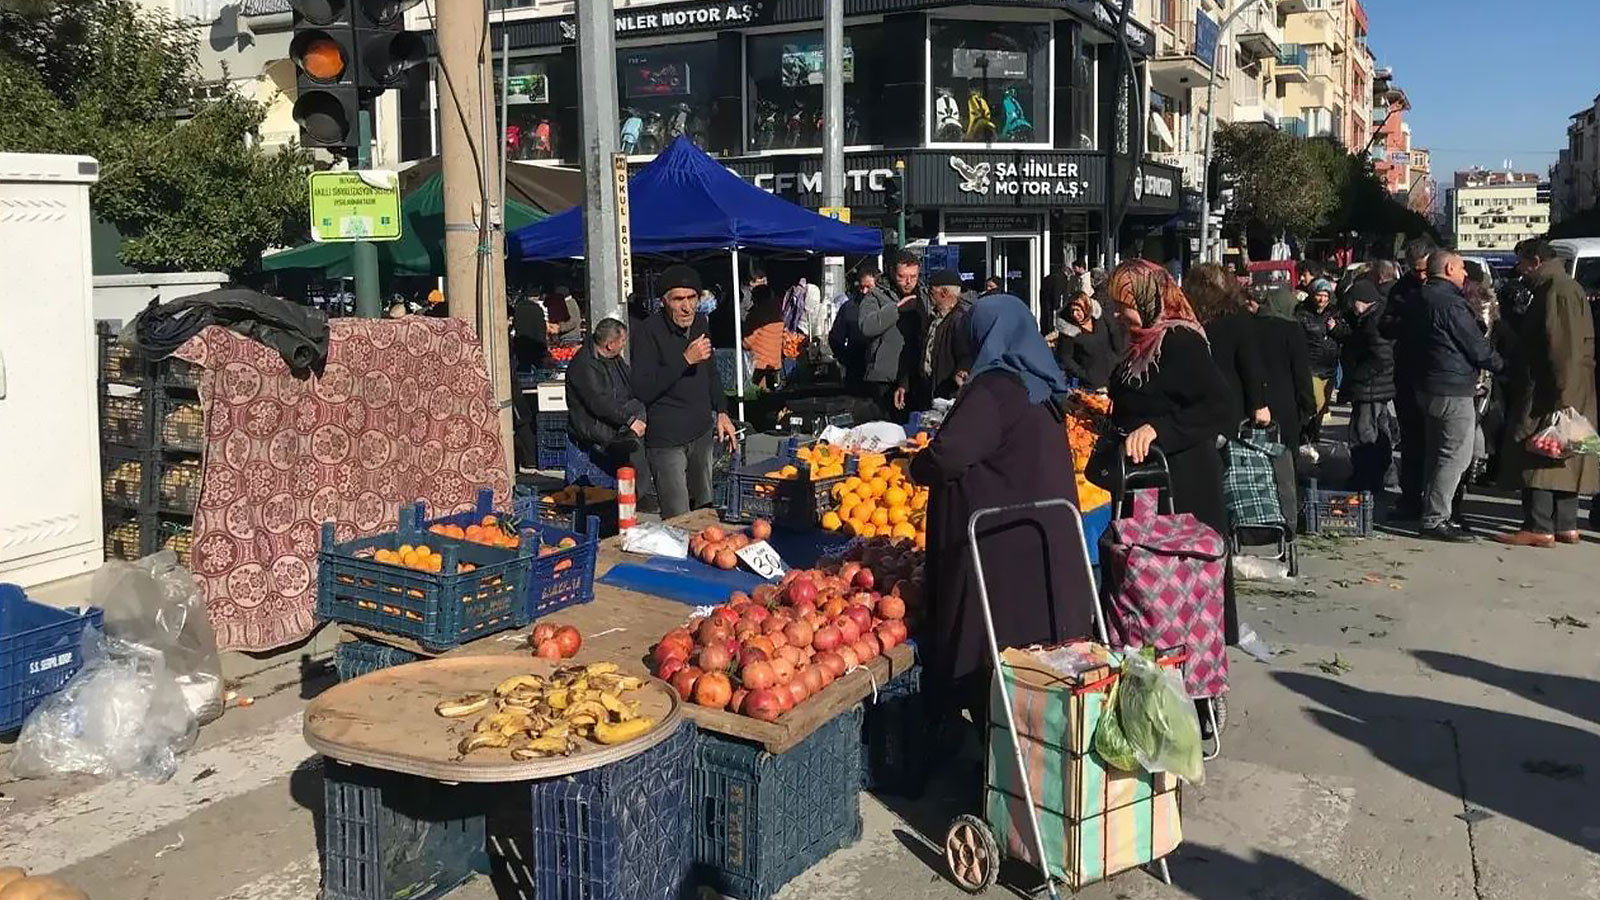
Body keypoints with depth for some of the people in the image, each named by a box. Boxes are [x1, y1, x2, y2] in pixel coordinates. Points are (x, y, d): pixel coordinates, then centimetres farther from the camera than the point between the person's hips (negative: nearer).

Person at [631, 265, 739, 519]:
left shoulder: (699, 322, 8)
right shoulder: (648, 333, -15)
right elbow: (642, 391, -21)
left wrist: (721, 412, 14)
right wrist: (686, 359, -24)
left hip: (701, 431, 7)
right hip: (666, 438, -7)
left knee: (705, 510, 16)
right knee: (679, 523, -8)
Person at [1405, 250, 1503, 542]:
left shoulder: (1418, 301, 12)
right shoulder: (1450, 302, -17)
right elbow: (1476, 346, -14)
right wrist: (1500, 365, 3)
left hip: (1426, 386, 10)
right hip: (1453, 389, -10)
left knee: (1436, 452, 16)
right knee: (1456, 455, -6)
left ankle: (1432, 514, 22)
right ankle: (1435, 519, -7)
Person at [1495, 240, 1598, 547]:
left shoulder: (1559, 290, -14)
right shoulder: (1568, 288, 19)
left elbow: (1563, 346, -22)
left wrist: (1560, 392, -25)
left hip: (1549, 394, -11)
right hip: (1561, 395, 11)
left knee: (1539, 457, -9)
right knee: (1563, 462, 12)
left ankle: (1539, 528, -10)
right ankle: (1565, 526, 17)